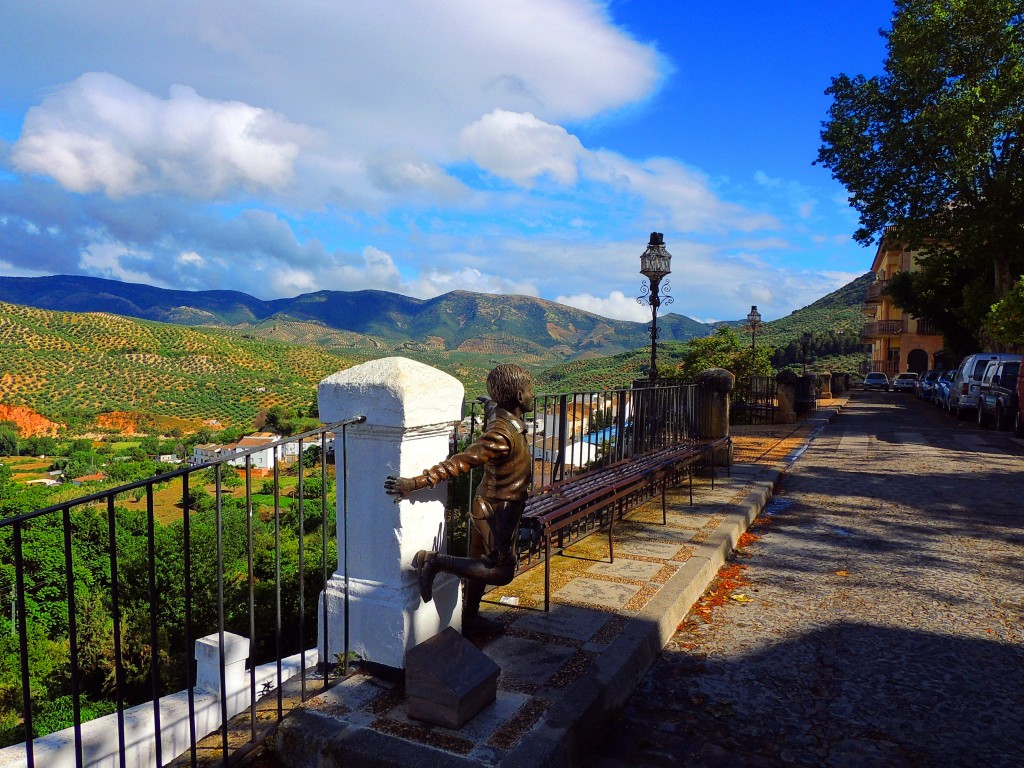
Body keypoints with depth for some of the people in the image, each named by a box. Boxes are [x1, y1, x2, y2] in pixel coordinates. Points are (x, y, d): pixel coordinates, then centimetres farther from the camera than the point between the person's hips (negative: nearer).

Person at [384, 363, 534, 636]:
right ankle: (436, 561, -3)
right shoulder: (501, 434, -29)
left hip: (489, 507, 9)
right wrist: (415, 483, -31)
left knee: (482, 565, 20)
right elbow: (459, 463, -32)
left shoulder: (507, 422, 1)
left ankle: (470, 619, 35)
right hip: (496, 511, -9)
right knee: (502, 572, -3)